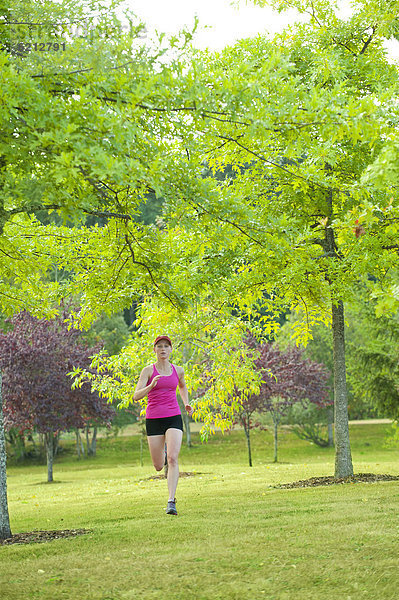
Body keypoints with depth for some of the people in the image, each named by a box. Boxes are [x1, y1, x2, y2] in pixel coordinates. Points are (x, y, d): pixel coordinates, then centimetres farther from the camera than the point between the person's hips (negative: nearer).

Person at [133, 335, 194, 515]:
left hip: (174, 418, 1)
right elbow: (136, 396, -11)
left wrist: (186, 404, 15)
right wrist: (151, 385, -28)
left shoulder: (178, 370, 8)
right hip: (154, 419, -1)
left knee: (173, 459, -19)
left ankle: (171, 501, -19)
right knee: (159, 466, 7)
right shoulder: (148, 370, -2)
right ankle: (163, 453, 44)